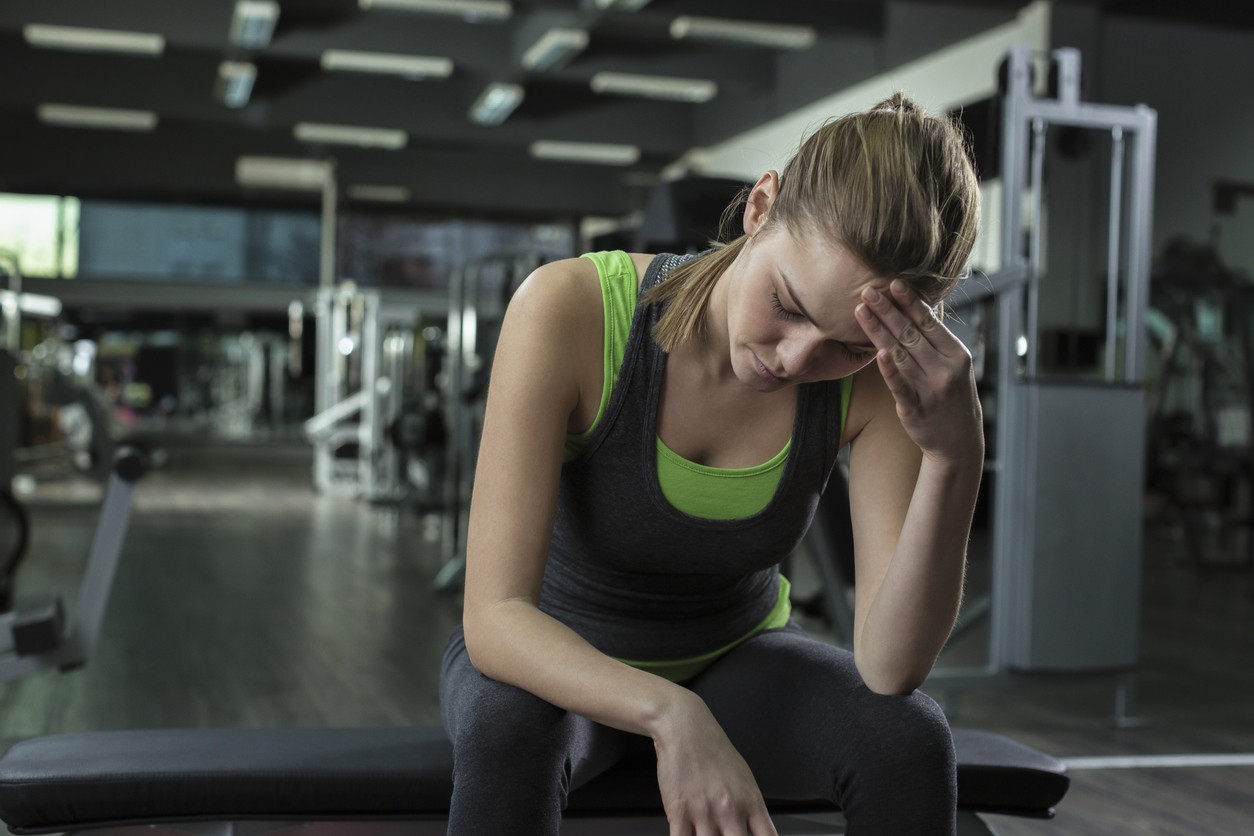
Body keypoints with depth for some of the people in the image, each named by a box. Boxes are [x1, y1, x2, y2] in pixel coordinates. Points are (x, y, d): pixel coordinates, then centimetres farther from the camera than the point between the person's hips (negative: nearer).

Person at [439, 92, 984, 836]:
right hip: (560, 663, -2)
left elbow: (891, 669, -27)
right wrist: (670, 715, -51)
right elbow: (493, 619, -34)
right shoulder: (571, 310, -30)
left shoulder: (876, 375, -22)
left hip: (735, 658, 2)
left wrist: (956, 459, -41)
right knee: (507, 724, -37)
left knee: (909, 738, -27)